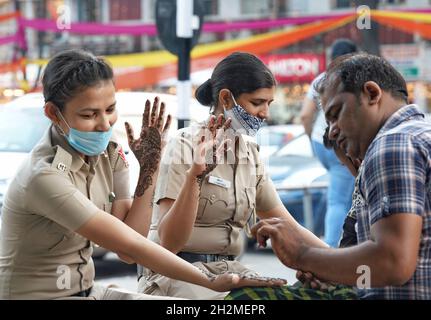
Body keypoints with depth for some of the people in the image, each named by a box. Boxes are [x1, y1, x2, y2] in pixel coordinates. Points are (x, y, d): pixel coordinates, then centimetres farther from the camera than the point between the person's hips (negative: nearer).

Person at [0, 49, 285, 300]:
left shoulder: (108, 153, 0)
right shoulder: (45, 176, -23)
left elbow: (127, 252, -8)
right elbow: (130, 246, -24)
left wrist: (150, 167, -9)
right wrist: (214, 281, -22)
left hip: (86, 291, 8)